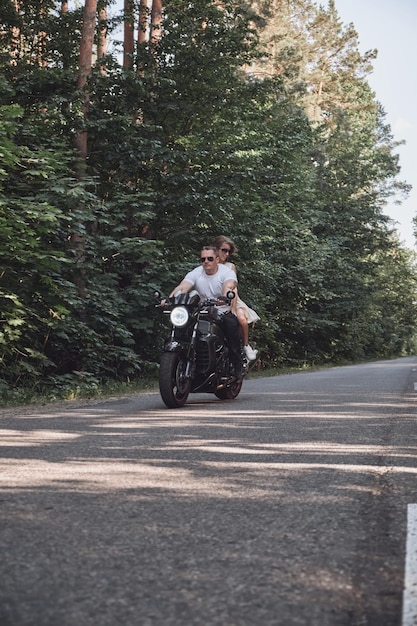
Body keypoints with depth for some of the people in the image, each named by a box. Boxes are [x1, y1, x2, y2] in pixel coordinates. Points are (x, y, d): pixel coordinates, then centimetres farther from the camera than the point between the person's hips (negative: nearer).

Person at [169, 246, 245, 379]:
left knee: (230, 324, -36)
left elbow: (229, 286, -29)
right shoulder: (195, 273, 2)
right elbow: (181, 288, -14)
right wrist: (169, 299, -35)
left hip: (225, 312, -3)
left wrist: (225, 297, -53)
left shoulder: (227, 272, -6)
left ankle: (238, 364, -26)